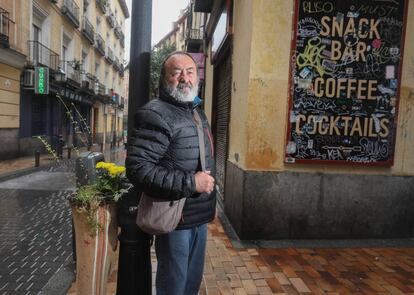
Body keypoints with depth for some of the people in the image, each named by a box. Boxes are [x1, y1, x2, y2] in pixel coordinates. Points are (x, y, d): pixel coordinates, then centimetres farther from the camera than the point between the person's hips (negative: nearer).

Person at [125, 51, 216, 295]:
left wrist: (211, 203, 19)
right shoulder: (155, 115, -18)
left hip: (200, 217, 8)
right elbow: (138, 168, -26)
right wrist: (190, 183, -26)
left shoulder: (199, 113, 11)